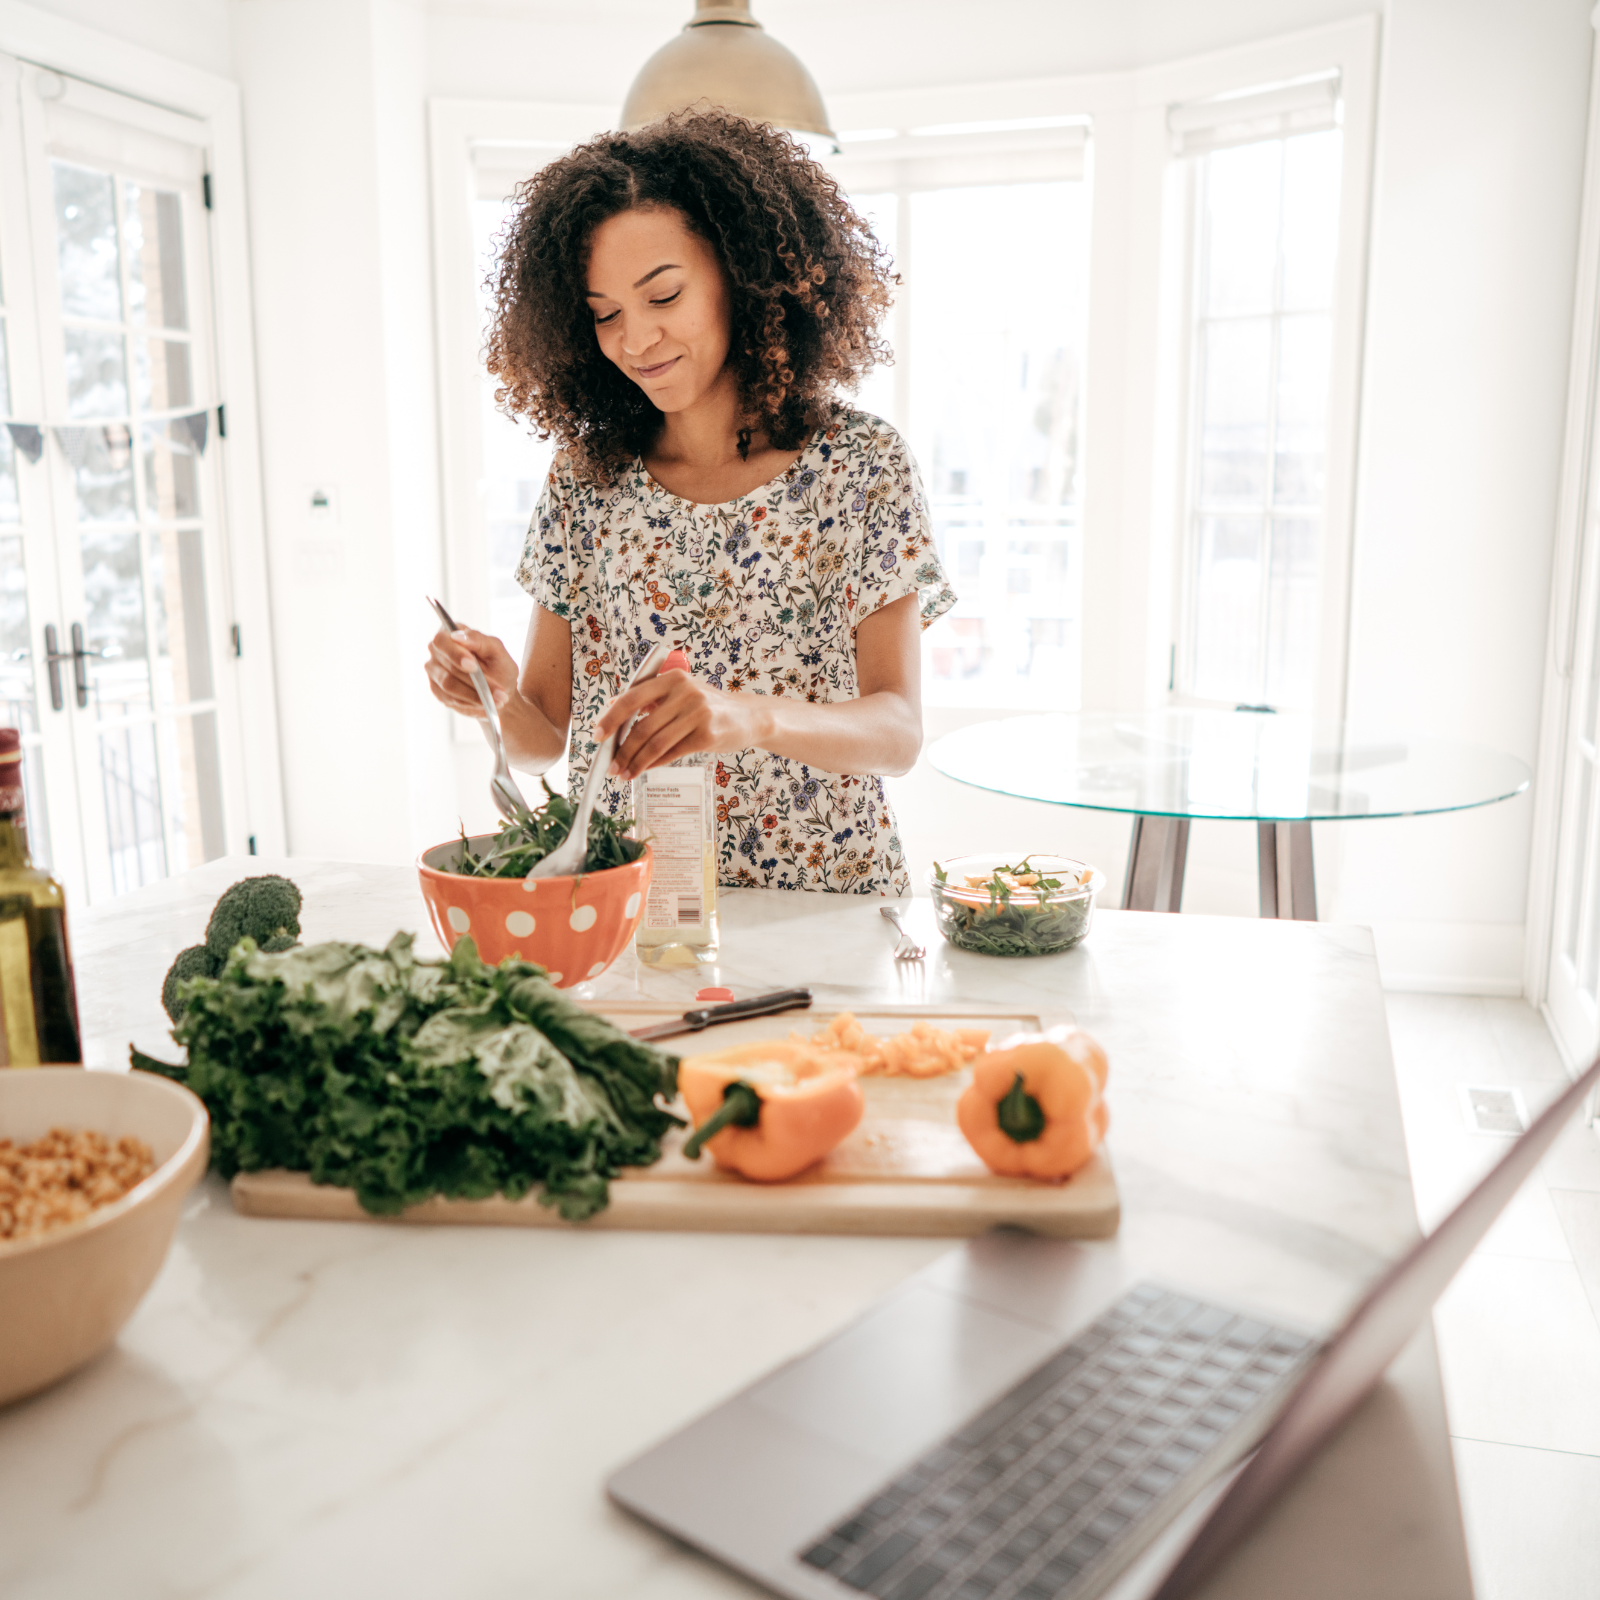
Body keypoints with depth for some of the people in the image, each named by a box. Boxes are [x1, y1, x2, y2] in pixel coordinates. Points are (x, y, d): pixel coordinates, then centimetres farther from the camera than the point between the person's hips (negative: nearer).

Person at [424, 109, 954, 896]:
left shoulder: (860, 466, -2)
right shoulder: (585, 477, 5)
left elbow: (899, 733, -7)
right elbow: (547, 736, 8)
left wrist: (750, 717, -26)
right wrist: (503, 698, -15)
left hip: (821, 918, -2)